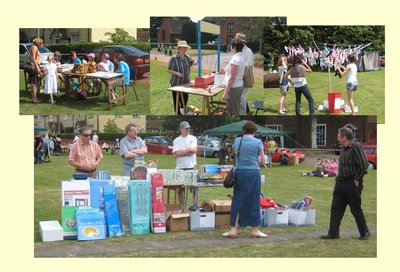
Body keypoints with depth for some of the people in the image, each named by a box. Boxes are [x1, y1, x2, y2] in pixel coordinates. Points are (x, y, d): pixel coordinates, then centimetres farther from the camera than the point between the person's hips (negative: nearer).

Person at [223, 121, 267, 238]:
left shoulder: (237, 141, 5)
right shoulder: (258, 142, -3)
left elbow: (236, 155, 12)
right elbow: (262, 161, 2)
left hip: (239, 172, 3)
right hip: (253, 172, -2)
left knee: (237, 200, 8)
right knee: (253, 201, 5)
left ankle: (233, 229, 6)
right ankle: (255, 230, 12)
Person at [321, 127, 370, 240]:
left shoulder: (356, 147, -16)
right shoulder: (343, 148, 11)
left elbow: (364, 165, -20)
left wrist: (357, 179, -16)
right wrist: (339, 177, 13)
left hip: (352, 184, -8)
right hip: (340, 182, 8)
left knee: (356, 209, 2)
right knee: (336, 208, 6)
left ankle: (364, 232, 17)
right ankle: (333, 233, 11)